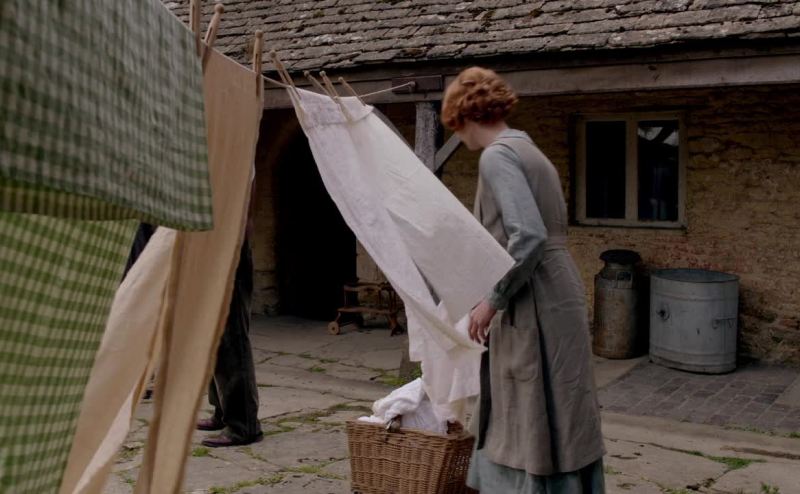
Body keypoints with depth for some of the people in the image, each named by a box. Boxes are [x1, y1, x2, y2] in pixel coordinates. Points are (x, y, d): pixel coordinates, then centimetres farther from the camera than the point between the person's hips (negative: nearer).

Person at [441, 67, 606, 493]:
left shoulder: (497, 156, -12)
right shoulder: (526, 151, 17)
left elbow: (528, 237, -24)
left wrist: (492, 300, -13)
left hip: (536, 310, -10)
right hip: (546, 301, 10)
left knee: (539, 430, -1)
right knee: (525, 428, 17)